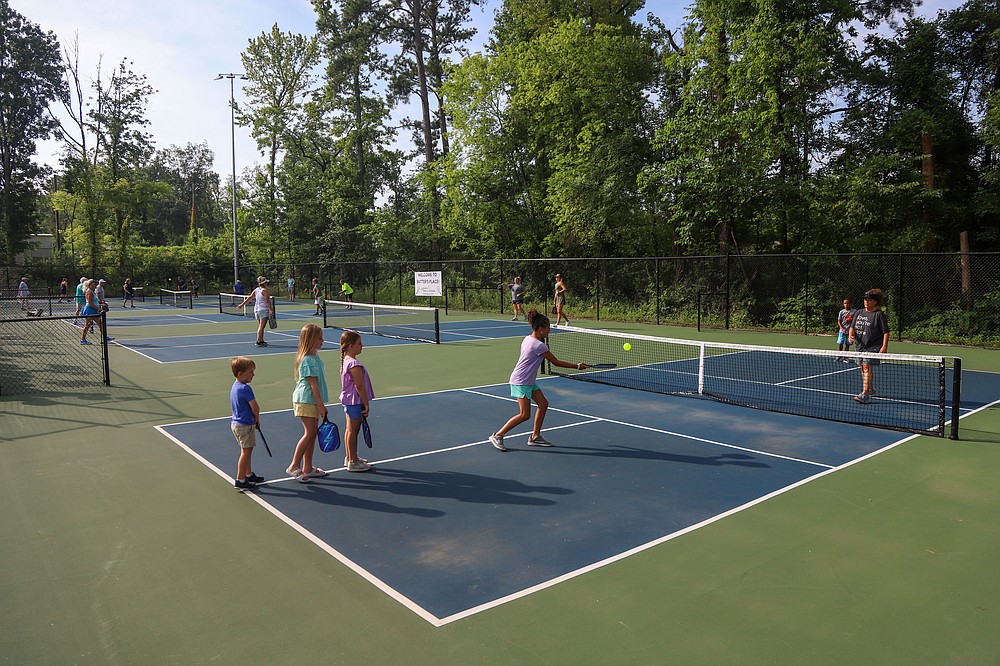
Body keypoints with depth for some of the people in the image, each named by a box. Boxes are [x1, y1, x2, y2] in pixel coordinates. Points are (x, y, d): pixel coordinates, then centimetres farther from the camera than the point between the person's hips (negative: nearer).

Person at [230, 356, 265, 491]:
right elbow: (255, 407, -20)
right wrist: (257, 419, 0)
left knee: (247, 450, 20)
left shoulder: (234, 386, 10)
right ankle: (240, 481, 5)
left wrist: (254, 419, 9)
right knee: (246, 452, -1)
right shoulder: (245, 388, -21)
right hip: (245, 425, -10)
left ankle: (249, 475, 31)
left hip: (236, 423, 10)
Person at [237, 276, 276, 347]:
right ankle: (258, 341, -15)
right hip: (264, 310, -8)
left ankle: (261, 340, 23)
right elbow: (267, 301, -15)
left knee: (260, 326, 16)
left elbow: (249, 298, 10)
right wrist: (271, 310, -13)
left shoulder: (255, 290, 10)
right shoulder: (265, 291, -11)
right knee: (261, 326, -10)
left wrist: (242, 304, 16)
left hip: (256, 310, 8)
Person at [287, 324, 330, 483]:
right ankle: (294, 466, 1)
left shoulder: (315, 356, 11)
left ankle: (308, 468, 19)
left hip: (312, 401, 9)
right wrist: (321, 405, -20)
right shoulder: (308, 360, -19)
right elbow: (313, 385, -21)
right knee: (309, 433, -7)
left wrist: (320, 404, 20)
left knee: (312, 433, 11)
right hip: (306, 401, -9)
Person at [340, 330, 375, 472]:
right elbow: (359, 386, -22)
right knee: (353, 430, -1)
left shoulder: (346, 360, 8)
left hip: (348, 400, 10)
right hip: (355, 401, -10)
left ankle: (350, 457, 30)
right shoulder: (354, 364, -23)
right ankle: (353, 462, 9)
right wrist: (366, 404, -16)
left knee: (350, 429, 18)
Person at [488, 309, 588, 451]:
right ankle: (497, 435, 0)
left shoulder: (527, 339, 5)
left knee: (543, 404, 10)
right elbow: (556, 362, -14)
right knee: (524, 415, -7)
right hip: (521, 382, -10)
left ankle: (535, 436, 17)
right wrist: (577, 366, -7)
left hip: (529, 381, 10)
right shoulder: (539, 346, -22)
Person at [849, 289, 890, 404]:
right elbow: (853, 327, 15)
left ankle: (865, 394, -18)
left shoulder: (879, 315, -7)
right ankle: (871, 389, 33)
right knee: (863, 369, 14)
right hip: (859, 346, 7)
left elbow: (886, 332, -8)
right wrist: (851, 335, -6)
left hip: (873, 347, -7)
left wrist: (884, 347, -16)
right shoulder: (858, 313, 12)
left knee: (867, 368, -14)